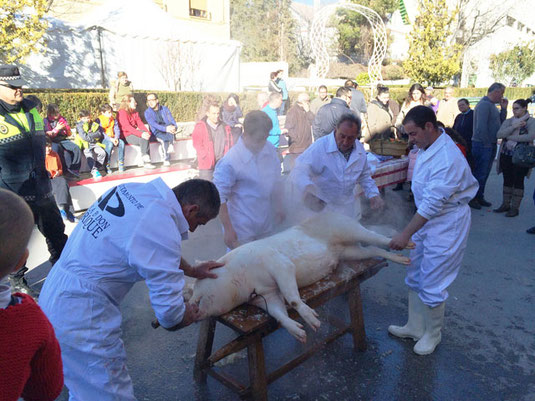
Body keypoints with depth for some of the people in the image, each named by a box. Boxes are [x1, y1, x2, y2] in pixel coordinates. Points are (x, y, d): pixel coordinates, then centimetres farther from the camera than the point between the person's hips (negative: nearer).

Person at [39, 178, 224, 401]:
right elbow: (169, 313, -17)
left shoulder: (134, 189, 0)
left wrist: (192, 270, 21)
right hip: (80, 316, -9)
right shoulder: (163, 230, -26)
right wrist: (189, 314, 4)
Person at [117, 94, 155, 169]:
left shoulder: (135, 112, 18)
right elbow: (127, 127, -20)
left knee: (146, 136, -25)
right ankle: (146, 161, -23)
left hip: (135, 133, 7)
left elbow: (140, 124, 9)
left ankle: (143, 160, -24)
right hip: (126, 136, -7)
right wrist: (140, 134, -31)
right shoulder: (122, 113, -8)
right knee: (143, 139, -30)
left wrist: (147, 132, -13)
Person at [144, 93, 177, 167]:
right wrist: (165, 129, -32)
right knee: (164, 138, -35)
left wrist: (174, 127, -24)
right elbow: (154, 124, -15)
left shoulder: (165, 109, 11)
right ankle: (166, 160, -32)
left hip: (168, 130, 2)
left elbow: (172, 121, 2)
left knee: (171, 126, -31)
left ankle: (170, 146, -42)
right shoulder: (147, 112, 2)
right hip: (156, 133, -2)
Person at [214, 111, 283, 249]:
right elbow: (219, 198, -15)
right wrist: (228, 230, -14)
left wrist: (279, 209, 17)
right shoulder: (230, 162, -21)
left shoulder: (270, 150, -3)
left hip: (266, 227, 5)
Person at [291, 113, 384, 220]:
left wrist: (373, 194, 1)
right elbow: (299, 173, -31)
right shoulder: (319, 147, -21)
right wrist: (307, 191, -49)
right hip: (322, 208, -5)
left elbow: (364, 175, 16)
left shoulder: (360, 149, -1)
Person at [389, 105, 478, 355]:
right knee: (415, 278, 18)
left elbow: (432, 204, -27)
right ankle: (415, 327, 36)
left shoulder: (447, 159, -27)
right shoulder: (427, 148, 4)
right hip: (427, 221, 9)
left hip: (446, 226, -9)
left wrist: (406, 234, -24)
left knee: (432, 286, 3)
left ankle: (432, 334, 27)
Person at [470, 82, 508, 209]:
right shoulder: (484, 104, -15)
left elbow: (501, 122, 18)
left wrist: (504, 108, 6)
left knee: (484, 173, 15)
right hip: (482, 145, -10)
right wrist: (487, 144, -18)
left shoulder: (492, 105, 16)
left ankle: (479, 197, 25)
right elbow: (481, 127, -23)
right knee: (480, 173, -3)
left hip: (490, 145, 10)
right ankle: (472, 198, 6)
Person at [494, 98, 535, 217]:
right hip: (506, 155, 4)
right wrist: (514, 127, -15)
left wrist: (510, 137, -12)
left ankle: (515, 207, 6)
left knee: (518, 181, 0)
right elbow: (499, 134, -5)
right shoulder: (508, 121, 10)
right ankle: (505, 205, 19)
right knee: (507, 180, 9)